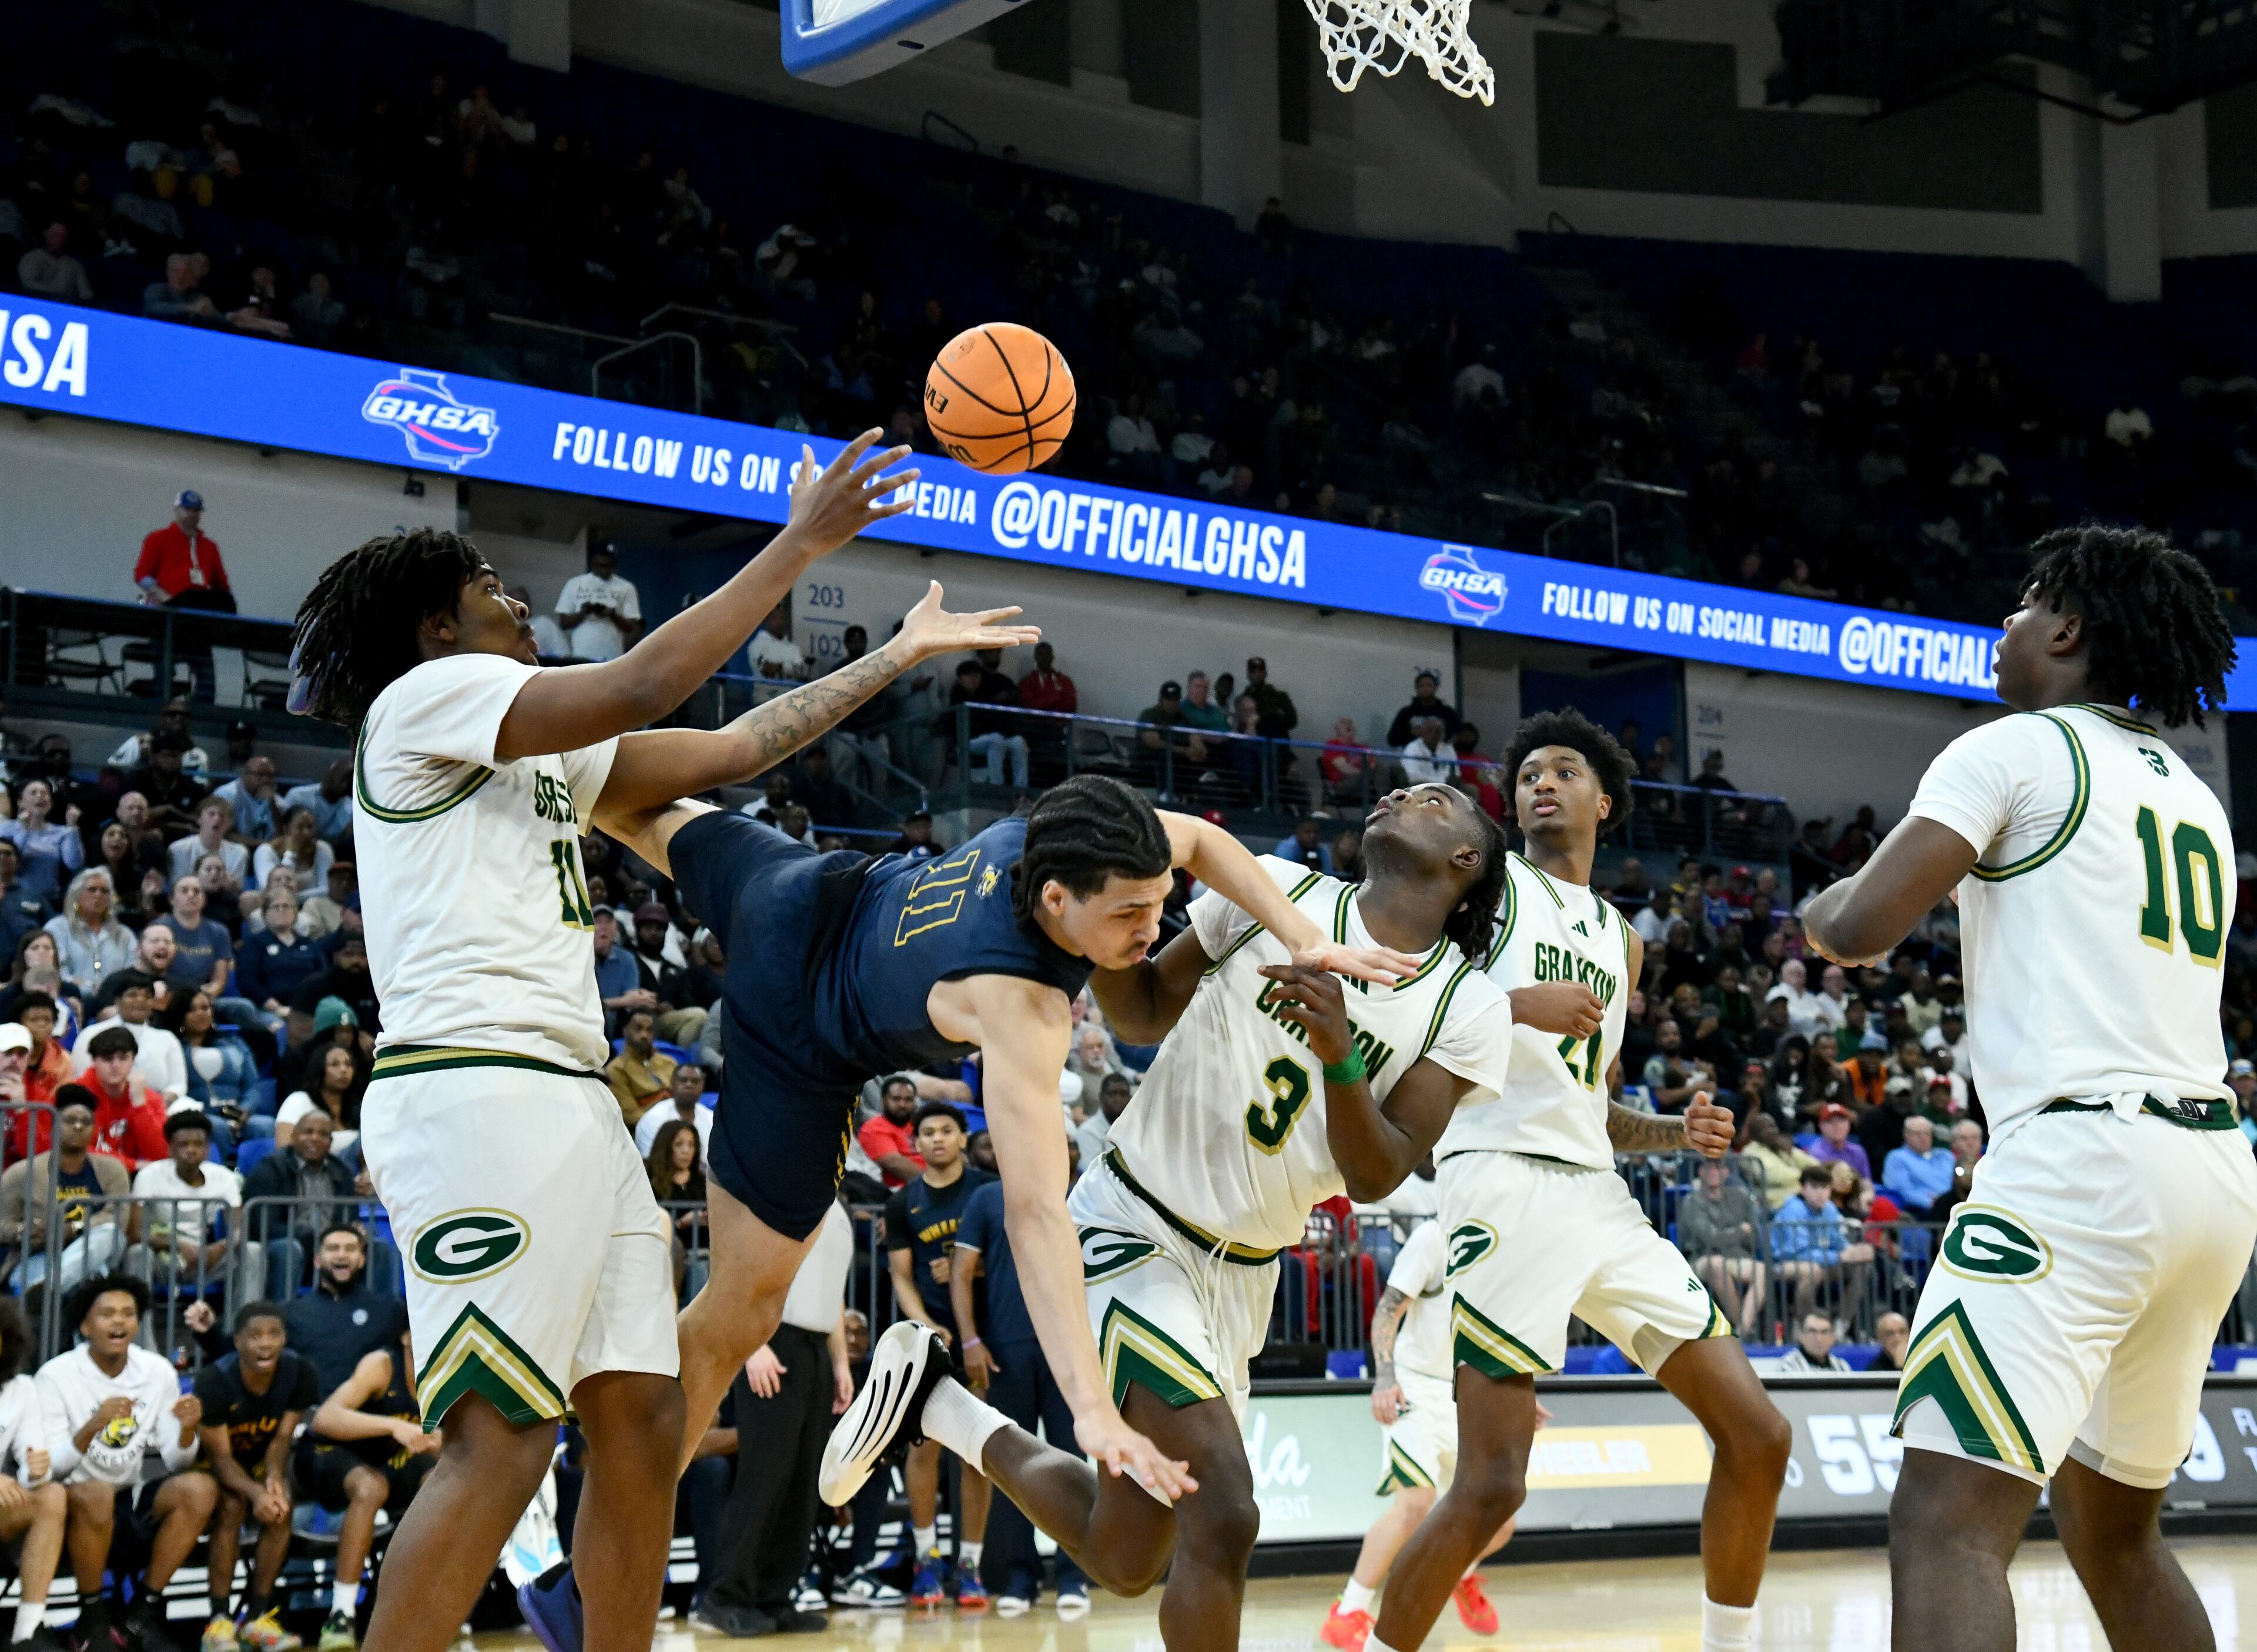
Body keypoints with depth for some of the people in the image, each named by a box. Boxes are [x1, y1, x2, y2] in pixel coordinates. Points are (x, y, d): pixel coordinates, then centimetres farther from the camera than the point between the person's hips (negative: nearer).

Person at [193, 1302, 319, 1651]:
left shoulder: (298, 1372, -15)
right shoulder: (214, 1380, -26)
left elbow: (281, 1439, -10)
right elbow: (220, 1456, -24)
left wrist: (274, 1479, -32)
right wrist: (256, 1493, -42)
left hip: (262, 1462, 3)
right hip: (213, 1465, -3)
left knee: (281, 1507, -25)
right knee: (233, 1505, -32)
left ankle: (257, 1615, -15)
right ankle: (220, 1620, -26)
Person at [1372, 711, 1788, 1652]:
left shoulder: (1621, 942, 24)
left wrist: (1677, 1134, 10)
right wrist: (1521, 1003, -21)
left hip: (1599, 1194, 7)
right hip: (1505, 1180, -7)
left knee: (1757, 1436, 3)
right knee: (1491, 1484, -15)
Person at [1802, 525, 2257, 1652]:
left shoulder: (2013, 750, -1)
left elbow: (1859, 929, -9)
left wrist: (1817, 913, 13)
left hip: (2083, 1162, -9)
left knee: (1946, 1520, -16)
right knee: (2112, 1526, 22)